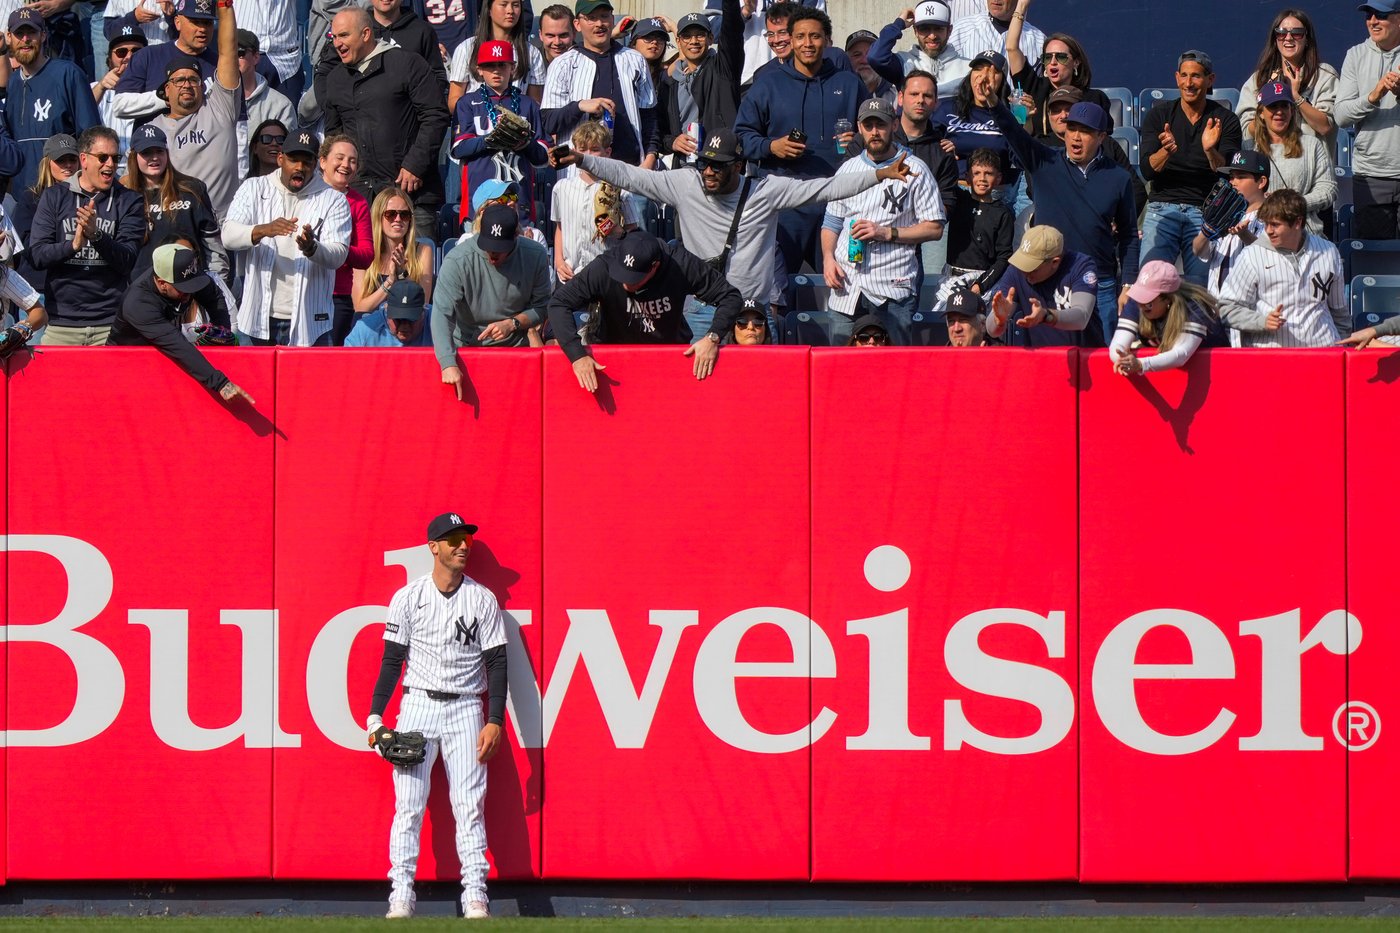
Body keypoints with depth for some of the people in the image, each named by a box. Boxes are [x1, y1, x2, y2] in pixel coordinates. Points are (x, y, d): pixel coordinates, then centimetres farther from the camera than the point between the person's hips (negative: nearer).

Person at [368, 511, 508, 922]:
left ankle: (475, 896, -3)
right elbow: (392, 659, 2)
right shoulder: (408, 597, 3)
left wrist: (494, 721, -5)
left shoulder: (483, 600, 4)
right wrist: (375, 718, -6)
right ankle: (401, 895, -3)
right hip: (418, 705, 0)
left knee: (470, 804, -4)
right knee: (408, 803, -4)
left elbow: (497, 663, 3)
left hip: (466, 709, 0)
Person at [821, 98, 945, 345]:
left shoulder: (915, 171, 3)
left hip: (892, 286, -4)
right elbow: (831, 222, 21)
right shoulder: (848, 169, 18)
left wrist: (887, 233, -11)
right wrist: (828, 258, 2)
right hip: (846, 284, 4)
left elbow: (934, 228, 0)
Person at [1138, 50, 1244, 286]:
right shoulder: (1159, 115, 10)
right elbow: (1146, 171, 1)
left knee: (1201, 282, -22)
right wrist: (1166, 151, -21)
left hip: (1205, 211, -1)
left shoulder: (1225, 120, 7)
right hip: (1162, 207, 1)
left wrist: (1210, 151, -23)